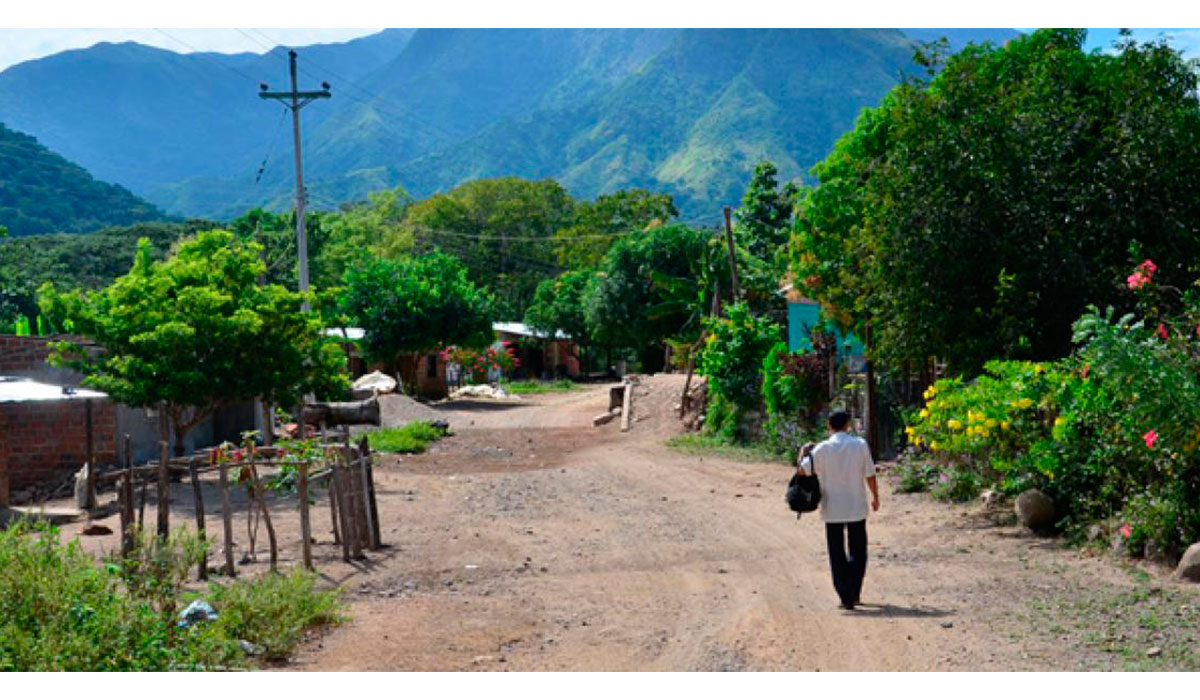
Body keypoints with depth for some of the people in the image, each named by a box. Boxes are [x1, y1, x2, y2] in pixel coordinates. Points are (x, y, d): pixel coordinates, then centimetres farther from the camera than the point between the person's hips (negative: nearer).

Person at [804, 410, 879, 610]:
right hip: (857, 508, 1)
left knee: (837, 555, 6)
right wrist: (875, 497, 13)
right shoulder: (860, 445, -5)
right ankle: (854, 592, 13)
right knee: (858, 551, 16)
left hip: (832, 509, -1)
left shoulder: (822, 449, -8)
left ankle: (846, 597, 4)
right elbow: (870, 475, -2)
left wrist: (802, 453, 17)